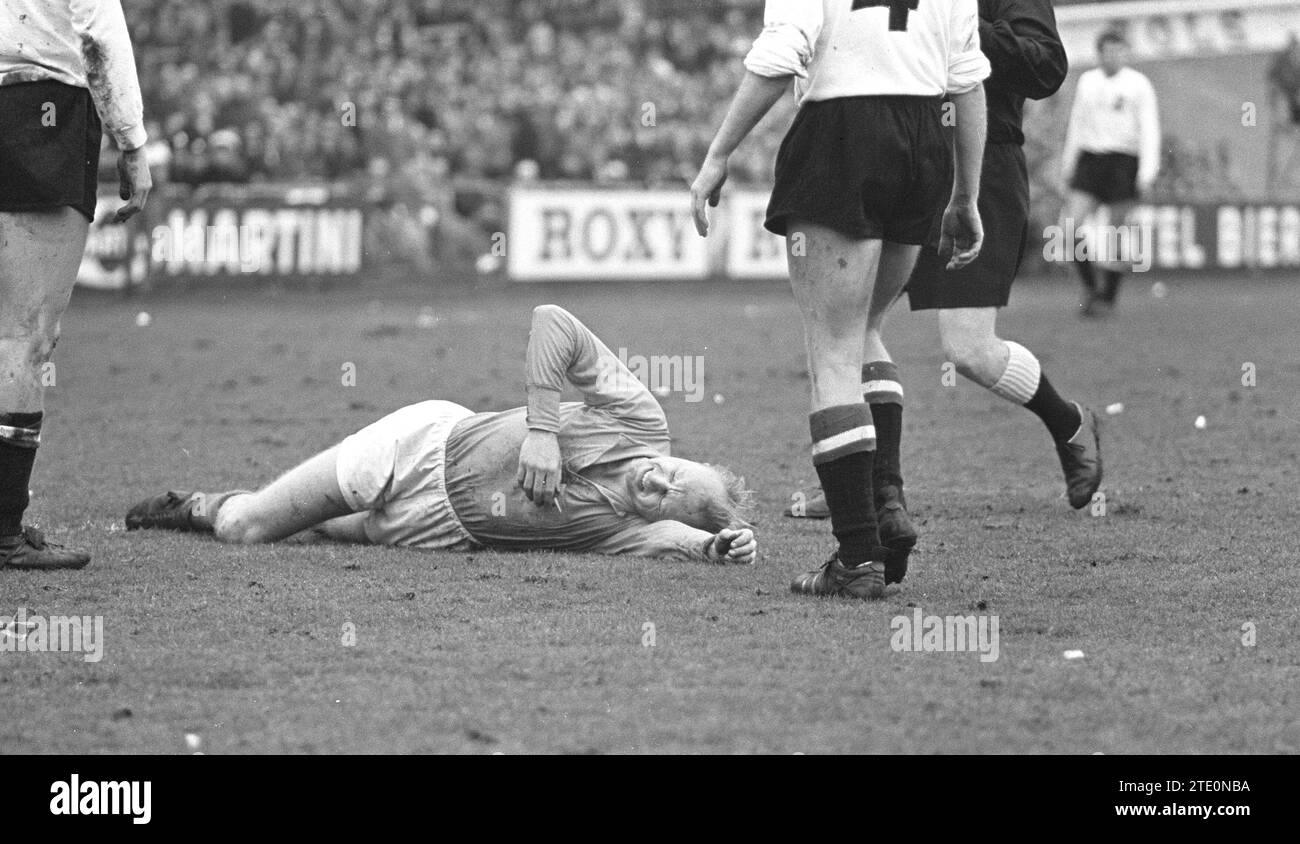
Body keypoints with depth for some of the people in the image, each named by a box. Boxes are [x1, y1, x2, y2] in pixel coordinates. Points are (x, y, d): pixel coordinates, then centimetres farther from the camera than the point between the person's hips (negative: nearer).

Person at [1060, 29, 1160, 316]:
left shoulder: (1138, 85, 1)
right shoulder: (1087, 82, 14)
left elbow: (1149, 131, -3)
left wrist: (1147, 172, -12)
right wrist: (1068, 166, 18)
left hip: (1123, 161, -3)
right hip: (1089, 159, 4)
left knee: (1116, 233, -1)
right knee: (1071, 226, -12)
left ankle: (1108, 298, 9)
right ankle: (1089, 287, 3)